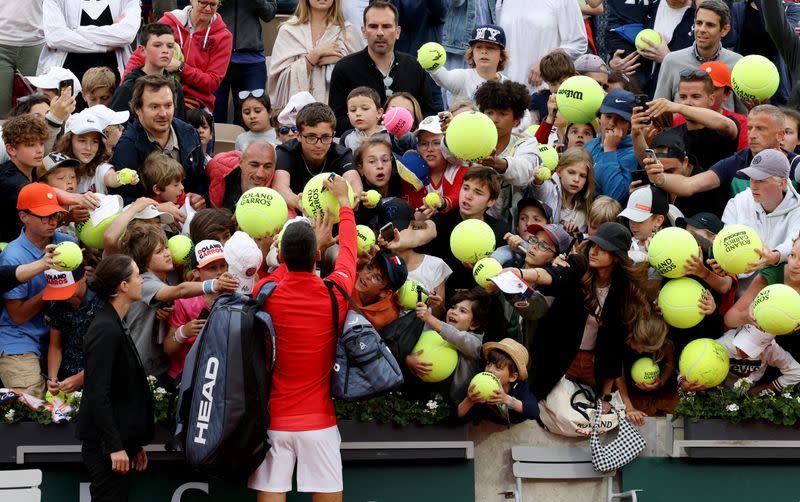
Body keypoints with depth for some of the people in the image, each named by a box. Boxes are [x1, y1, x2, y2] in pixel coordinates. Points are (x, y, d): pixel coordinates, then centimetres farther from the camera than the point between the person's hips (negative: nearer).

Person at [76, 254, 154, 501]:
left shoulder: (116, 325, 14)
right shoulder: (106, 330, -16)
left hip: (118, 440, 10)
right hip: (105, 444, -10)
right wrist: (116, 447, -20)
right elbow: (98, 395, -20)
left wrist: (134, 444, 19)